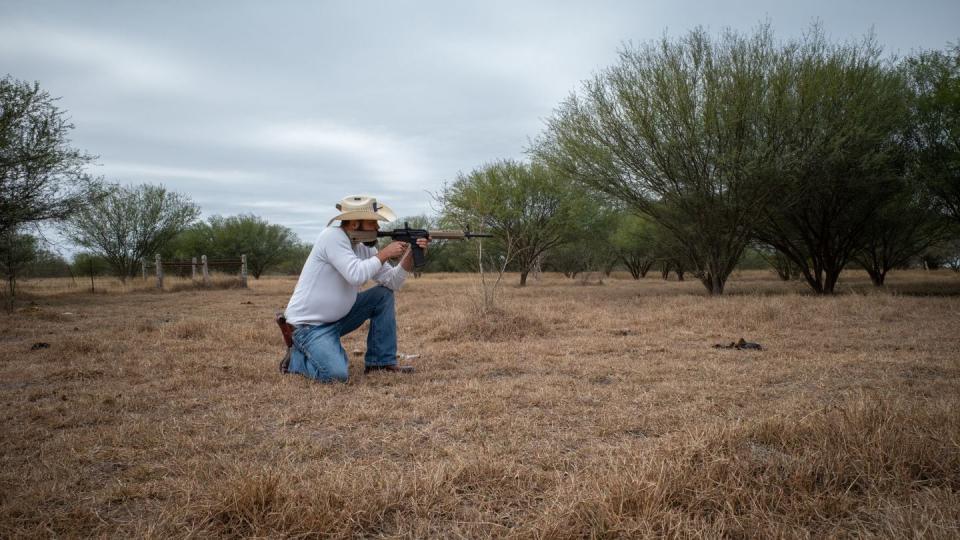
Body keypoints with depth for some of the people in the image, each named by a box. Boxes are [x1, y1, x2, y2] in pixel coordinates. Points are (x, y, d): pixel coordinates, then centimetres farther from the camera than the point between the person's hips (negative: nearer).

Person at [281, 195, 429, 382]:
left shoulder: (364, 247, 4)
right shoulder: (333, 236, -20)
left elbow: (392, 283, 3)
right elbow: (356, 275, -32)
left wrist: (409, 256, -11)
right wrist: (383, 254, -19)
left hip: (338, 317, 9)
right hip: (309, 324, -8)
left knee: (384, 295, 3)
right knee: (337, 374, -27)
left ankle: (381, 362, 9)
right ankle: (296, 357, 5)